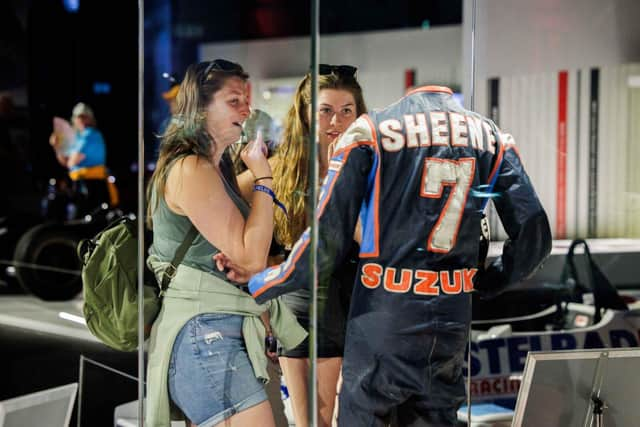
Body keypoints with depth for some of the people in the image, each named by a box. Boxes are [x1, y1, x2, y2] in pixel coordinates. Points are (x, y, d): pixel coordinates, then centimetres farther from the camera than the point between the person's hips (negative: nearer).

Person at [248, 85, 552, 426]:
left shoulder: (370, 130, -6)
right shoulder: (491, 135, 5)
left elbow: (325, 244, -9)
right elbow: (533, 237, 2)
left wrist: (257, 285, 5)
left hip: (383, 322, -4)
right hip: (453, 322, 4)